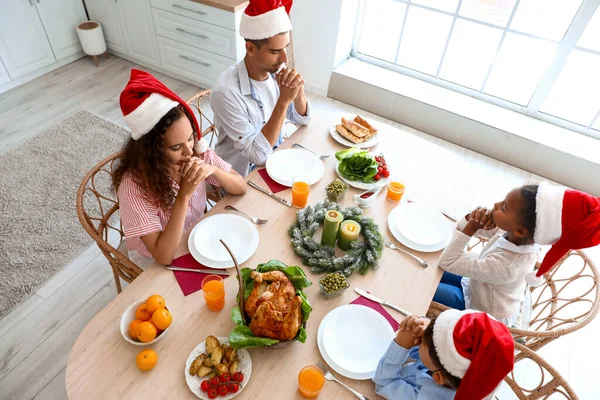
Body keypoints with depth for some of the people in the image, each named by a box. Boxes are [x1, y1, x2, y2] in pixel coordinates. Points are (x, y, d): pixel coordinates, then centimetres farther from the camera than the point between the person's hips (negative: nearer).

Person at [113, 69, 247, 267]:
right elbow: (163, 256, -30)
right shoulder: (134, 185, -29)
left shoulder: (197, 150, -18)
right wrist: (183, 196, -38)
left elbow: (241, 188, -11)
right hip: (157, 263, -4)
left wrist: (213, 170, -30)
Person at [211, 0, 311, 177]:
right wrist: (283, 101, -32)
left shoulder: (276, 69, -9)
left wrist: (298, 91, -21)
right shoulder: (226, 92, -28)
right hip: (242, 176, -6)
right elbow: (258, 155, -27)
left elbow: (302, 119, 1)